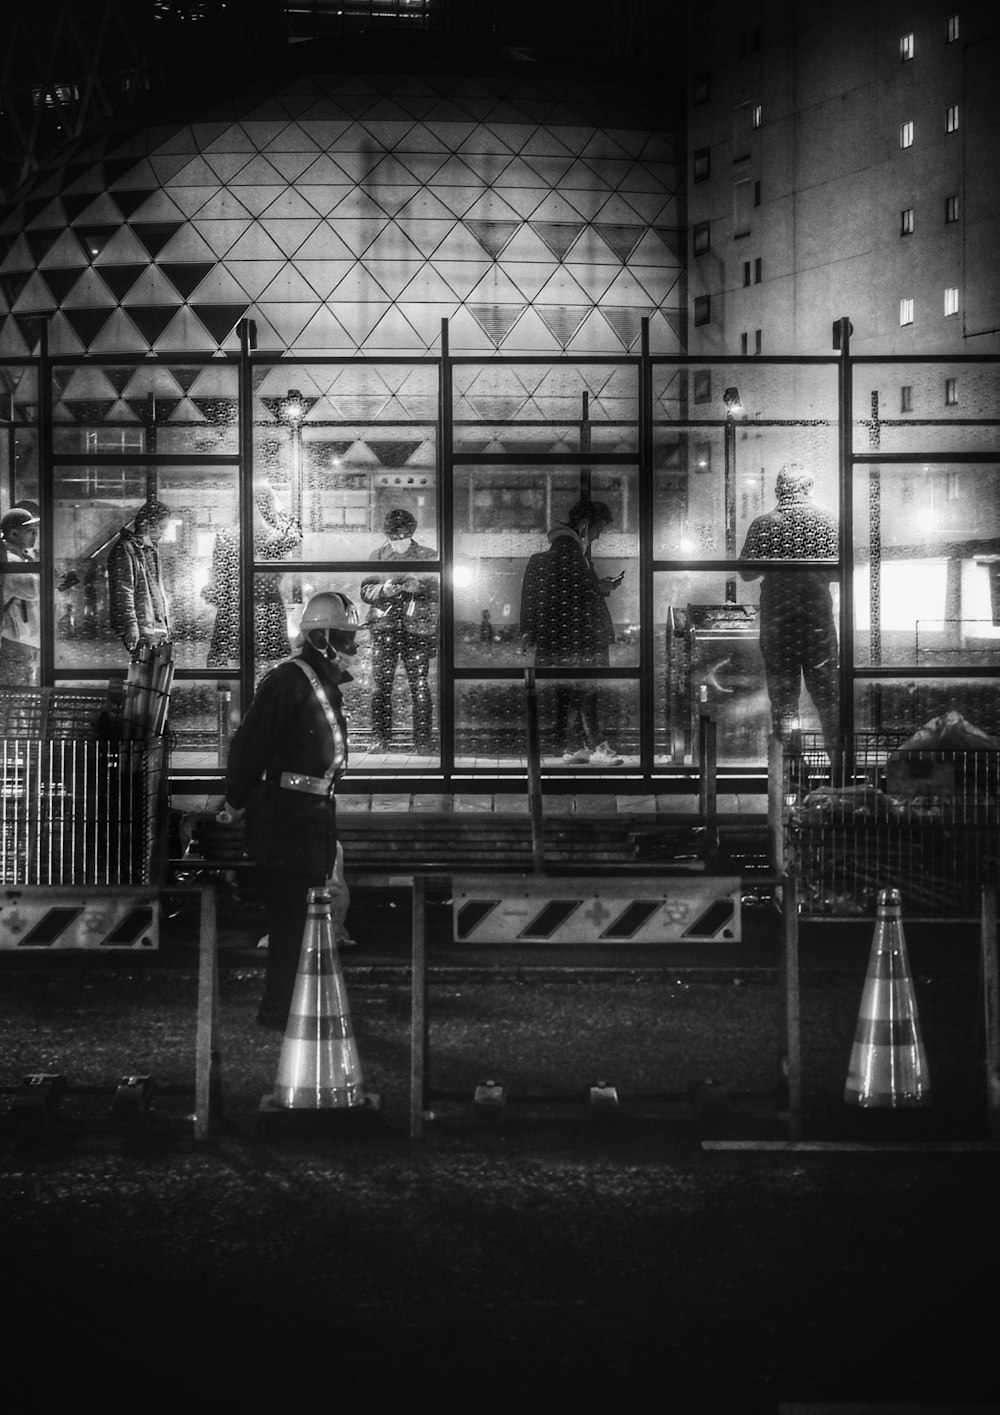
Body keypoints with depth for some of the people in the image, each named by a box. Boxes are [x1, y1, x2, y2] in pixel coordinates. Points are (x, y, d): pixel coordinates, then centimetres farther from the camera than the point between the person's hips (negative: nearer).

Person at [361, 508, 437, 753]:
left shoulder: (428, 556, 6)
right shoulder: (377, 556, 10)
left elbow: (435, 592, 2)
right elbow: (365, 591, 6)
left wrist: (417, 587, -18)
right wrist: (383, 589, -15)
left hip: (417, 627, -1)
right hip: (384, 626, 1)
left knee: (419, 685, -3)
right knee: (380, 685, -2)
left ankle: (422, 740, 3)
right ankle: (381, 738, 7)